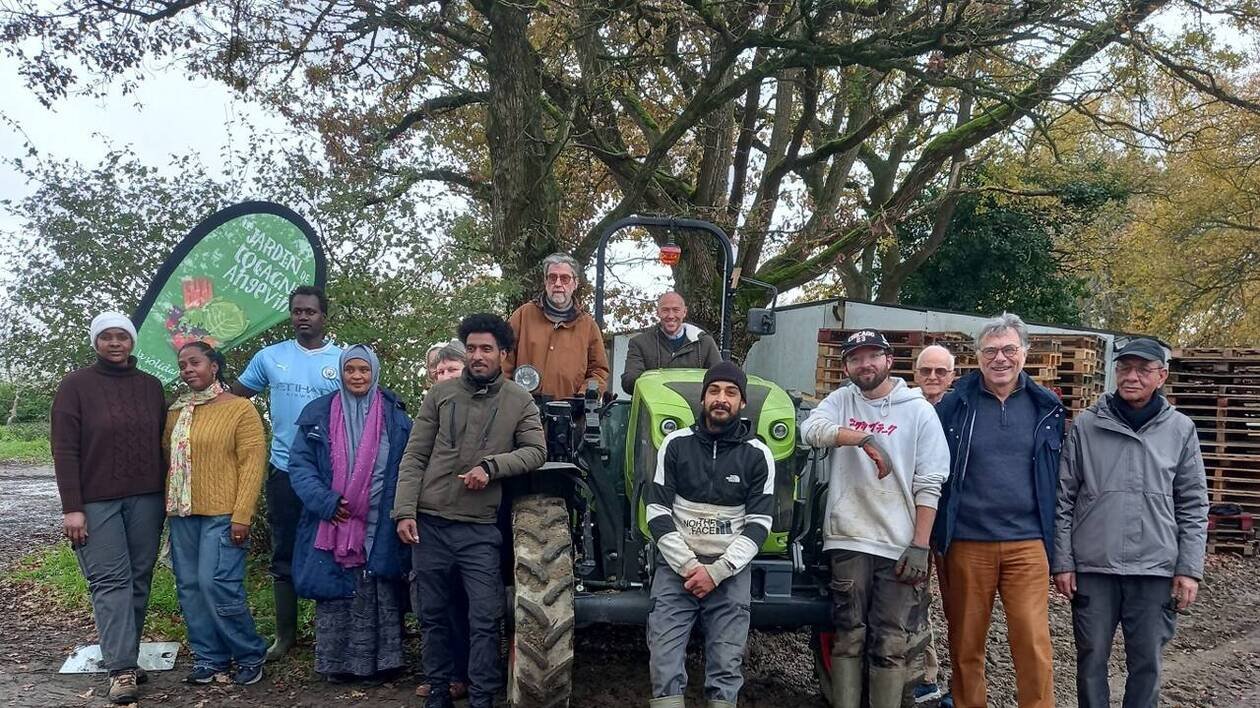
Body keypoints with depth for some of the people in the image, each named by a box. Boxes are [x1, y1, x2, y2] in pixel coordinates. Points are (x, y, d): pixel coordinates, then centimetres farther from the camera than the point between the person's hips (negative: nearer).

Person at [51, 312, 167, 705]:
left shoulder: (151, 386, 11)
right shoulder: (75, 385, 0)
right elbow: (64, 450, -5)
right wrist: (71, 507, -11)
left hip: (146, 500, 4)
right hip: (96, 502, -4)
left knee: (139, 580, 4)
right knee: (111, 581, -7)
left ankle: (126, 657, 12)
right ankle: (122, 669, -8)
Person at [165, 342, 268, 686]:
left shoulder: (241, 409, -4)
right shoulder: (176, 412, 13)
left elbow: (252, 464, -9)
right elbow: (166, 459, 15)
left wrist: (241, 516, -15)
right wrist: (167, 506, 6)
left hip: (222, 515, -6)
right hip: (182, 514, 6)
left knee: (217, 584, -11)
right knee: (190, 587, 8)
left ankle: (250, 655, 6)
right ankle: (208, 656, 20)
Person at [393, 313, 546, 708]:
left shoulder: (519, 401, 2)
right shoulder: (441, 394, 3)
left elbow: (536, 451, -3)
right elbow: (414, 458, 2)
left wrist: (491, 466, -17)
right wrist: (405, 511, -6)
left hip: (480, 530, -1)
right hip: (429, 523, 1)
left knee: (484, 619, -2)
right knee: (433, 615, 11)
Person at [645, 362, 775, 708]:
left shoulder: (757, 455, 0)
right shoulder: (676, 444, 1)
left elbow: (759, 523, -4)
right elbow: (657, 511, -2)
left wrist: (717, 571, -13)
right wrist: (688, 565, -12)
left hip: (731, 571, 0)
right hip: (676, 566, 0)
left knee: (725, 668, 1)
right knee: (665, 664, -6)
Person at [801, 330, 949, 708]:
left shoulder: (919, 410, 0)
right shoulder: (841, 400, 8)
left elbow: (928, 485, -3)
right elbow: (811, 429, -14)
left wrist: (920, 546, -10)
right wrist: (863, 438, -28)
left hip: (900, 545, -2)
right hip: (848, 540, 2)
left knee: (892, 645, 3)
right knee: (848, 637, 9)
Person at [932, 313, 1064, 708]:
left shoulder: (1046, 407, 6)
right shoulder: (955, 404, 1)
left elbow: (1057, 477, 12)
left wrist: (1055, 538, 9)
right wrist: (936, 537, 2)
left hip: (1027, 544, 1)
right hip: (965, 543, 0)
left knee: (1034, 645, -3)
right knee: (965, 646, 9)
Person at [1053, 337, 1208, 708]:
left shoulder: (1181, 429, 4)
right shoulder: (1086, 425, 1)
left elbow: (1193, 506, 5)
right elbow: (1064, 499, 2)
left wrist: (1189, 569, -1)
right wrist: (1062, 562, -2)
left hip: (1157, 570, 1)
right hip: (1093, 567, 0)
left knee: (1147, 664, 8)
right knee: (1091, 659, 8)